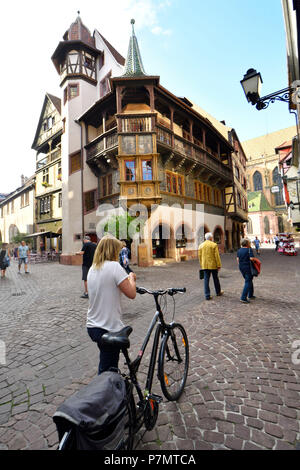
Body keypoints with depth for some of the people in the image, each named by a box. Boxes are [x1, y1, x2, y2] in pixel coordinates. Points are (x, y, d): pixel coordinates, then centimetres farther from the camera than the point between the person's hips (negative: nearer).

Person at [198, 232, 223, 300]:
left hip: (205, 266, 3)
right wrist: (219, 265, -6)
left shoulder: (201, 245, 3)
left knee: (206, 280, 4)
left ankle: (207, 295, 3)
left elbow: (200, 256, 6)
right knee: (215, 279, 15)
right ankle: (218, 292, 34)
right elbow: (217, 256, -11)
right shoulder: (214, 245, -9)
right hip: (213, 265, -2)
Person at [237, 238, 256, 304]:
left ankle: (250, 295, 32)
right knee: (248, 282, -3)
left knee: (249, 280, 23)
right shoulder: (249, 249, -13)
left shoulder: (239, 250, 7)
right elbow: (251, 258, -22)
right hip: (248, 267, -7)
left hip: (241, 267, 7)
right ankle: (243, 298, -8)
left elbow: (237, 259, 8)